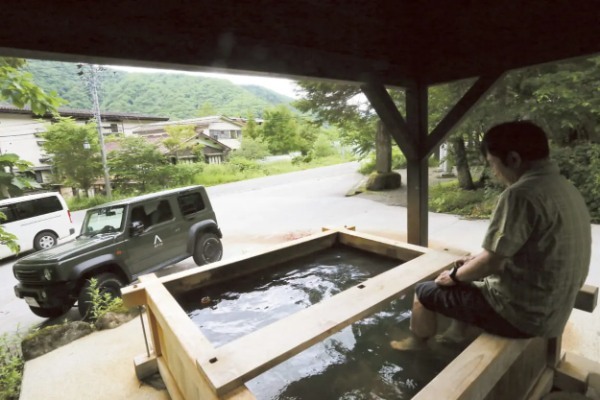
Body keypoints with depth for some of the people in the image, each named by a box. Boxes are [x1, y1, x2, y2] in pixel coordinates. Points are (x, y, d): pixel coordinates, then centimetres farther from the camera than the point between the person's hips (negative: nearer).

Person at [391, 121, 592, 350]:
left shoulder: (522, 193, -25)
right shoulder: (565, 188, 5)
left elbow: (491, 263, -23)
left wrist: (454, 276, -4)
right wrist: (477, 262, 12)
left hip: (522, 313, -9)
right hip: (551, 309, 9)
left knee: (424, 292, 3)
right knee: (467, 277, 27)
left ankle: (416, 344, 27)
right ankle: (456, 333, 34)